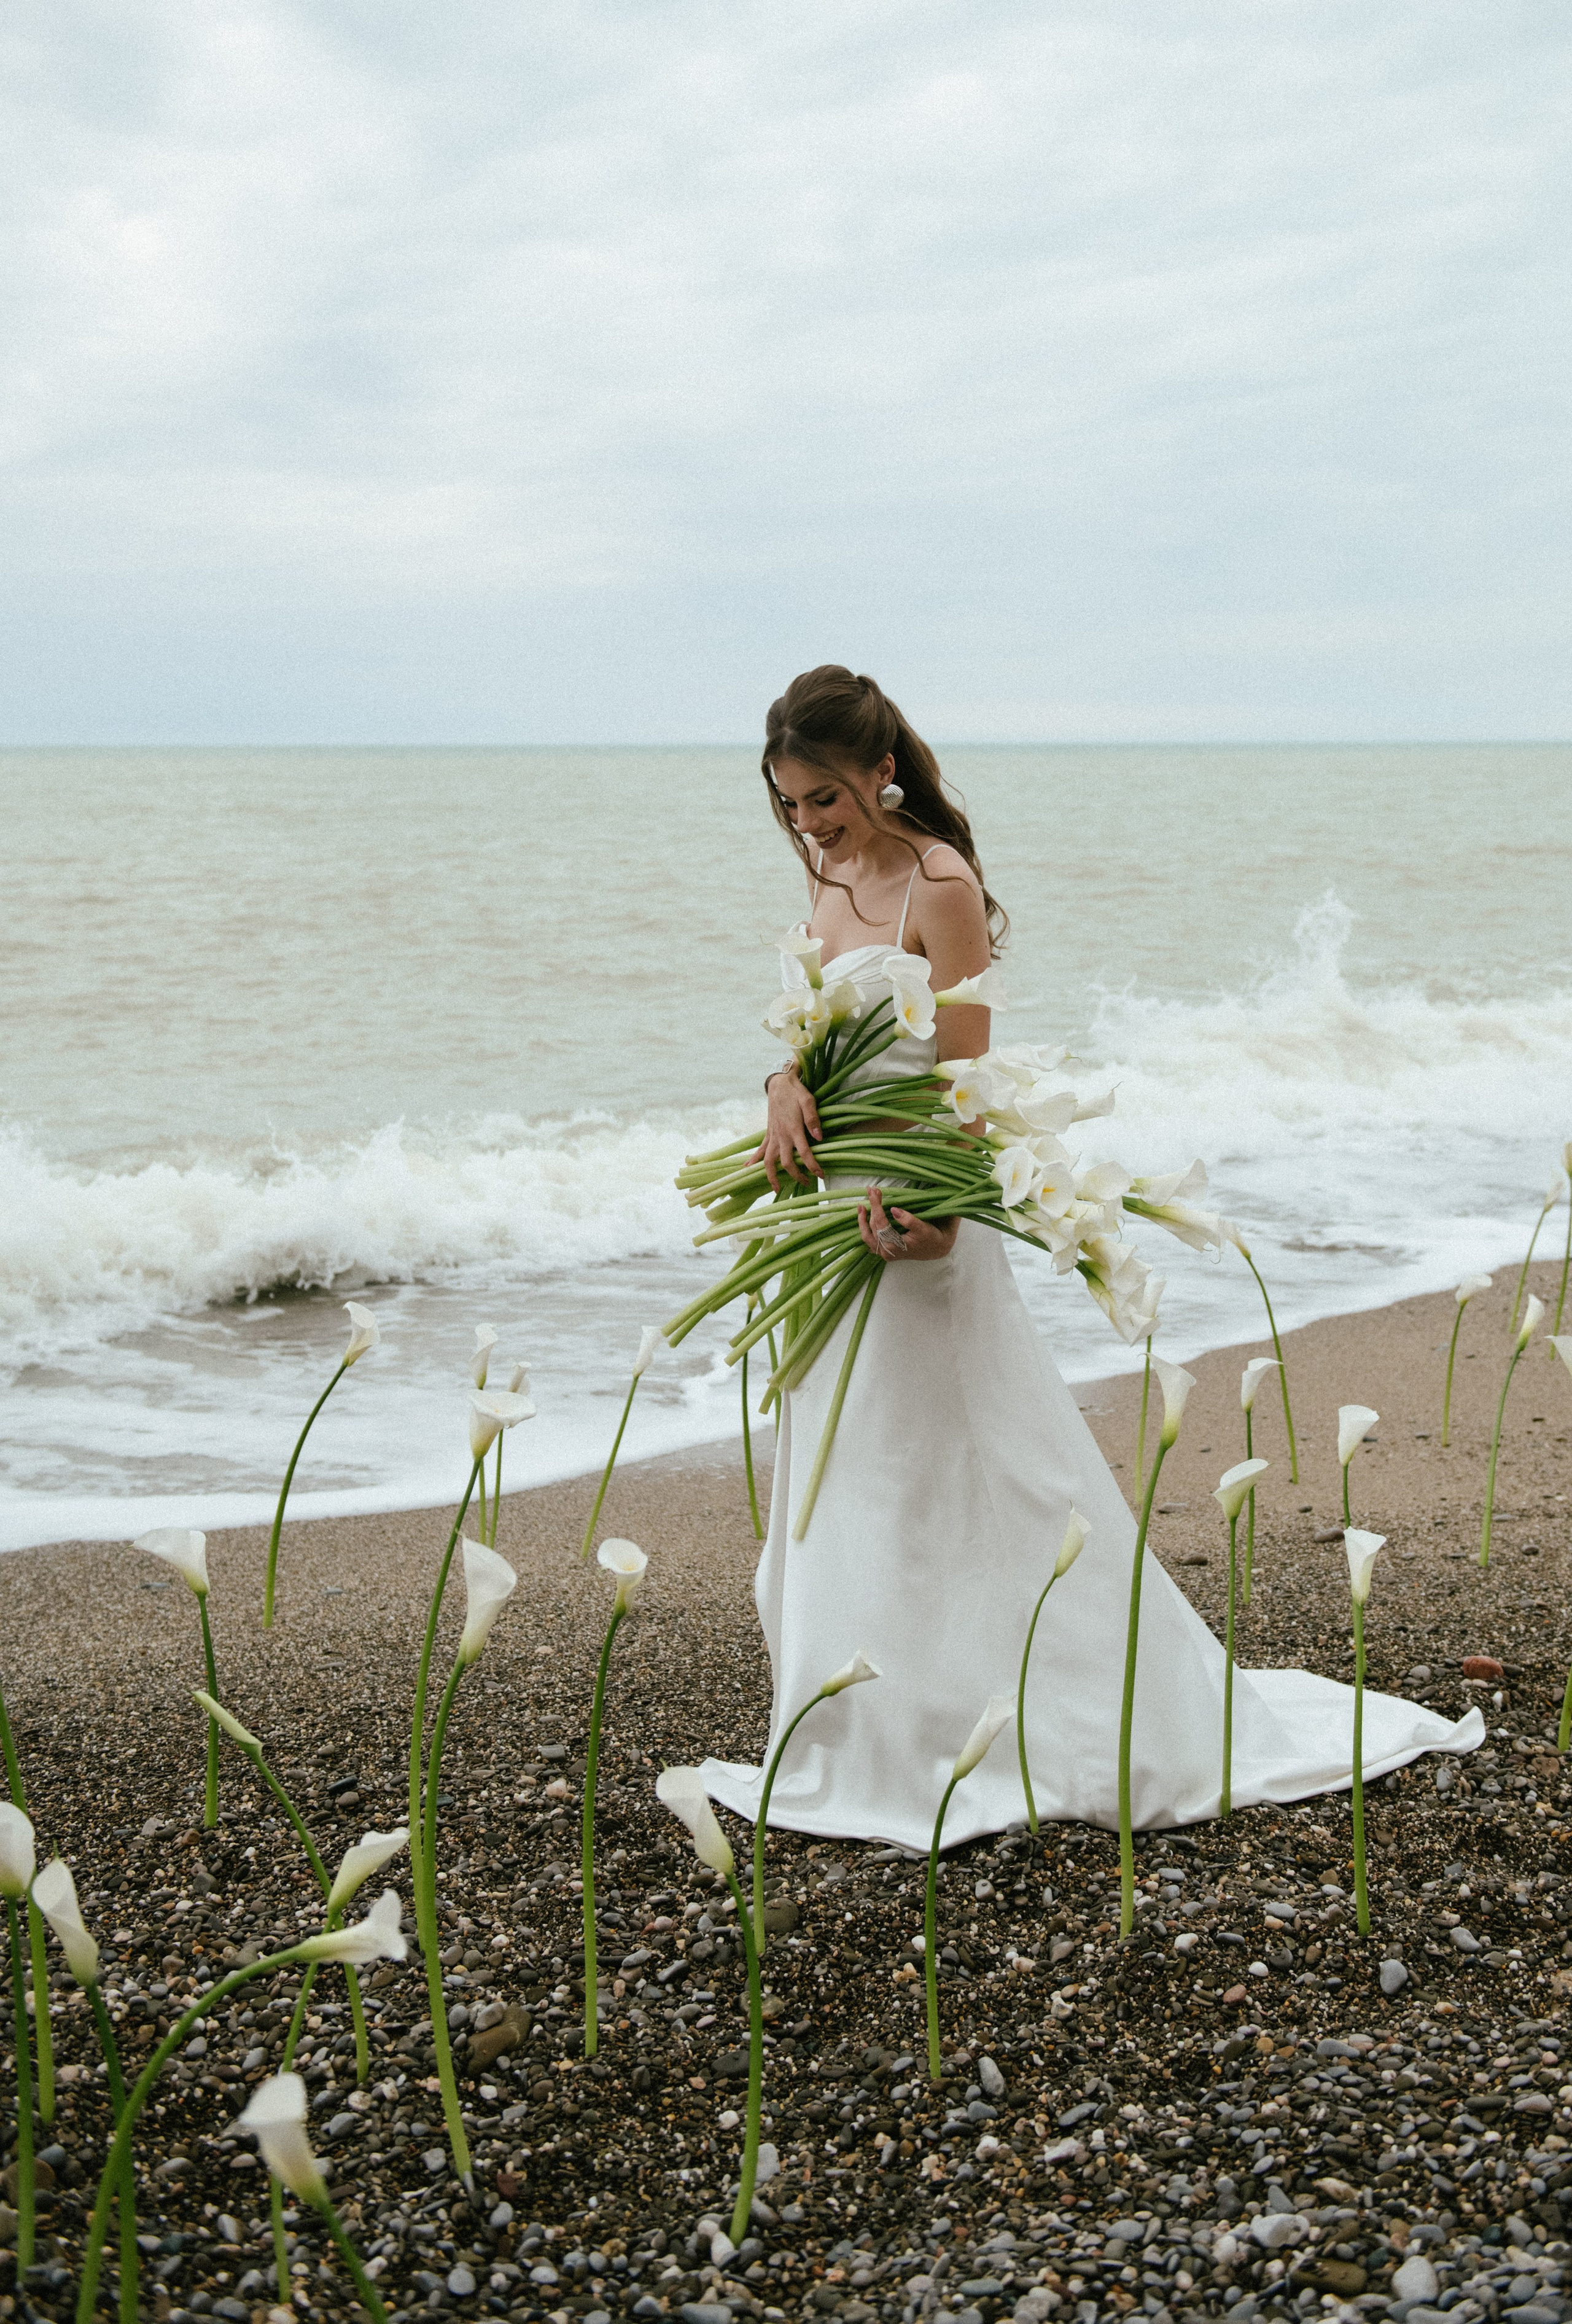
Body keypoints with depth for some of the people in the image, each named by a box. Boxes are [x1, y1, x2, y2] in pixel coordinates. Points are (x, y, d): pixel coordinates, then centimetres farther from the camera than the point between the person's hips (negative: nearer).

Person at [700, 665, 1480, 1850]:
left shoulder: (939, 886, -16)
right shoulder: (831, 876, 9)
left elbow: (965, 1079, -18)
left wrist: (935, 1214, -31)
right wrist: (788, 1084, -14)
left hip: (919, 1218, -8)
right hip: (841, 1211, 9)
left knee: (956, 1483, -2)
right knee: (848, 1492, 14)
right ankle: (880, 1740, 26)